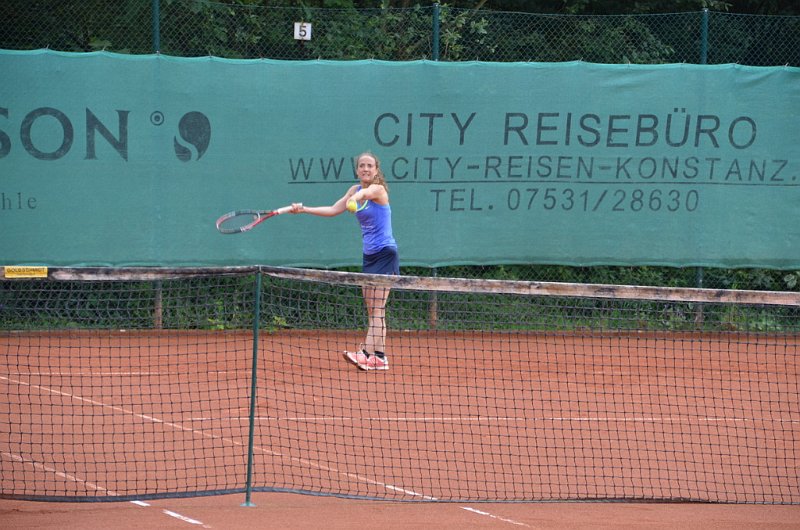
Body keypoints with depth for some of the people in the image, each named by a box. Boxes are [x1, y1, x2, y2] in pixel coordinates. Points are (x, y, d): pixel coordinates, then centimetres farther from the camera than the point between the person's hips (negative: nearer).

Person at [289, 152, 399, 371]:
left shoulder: (378, 189, -14)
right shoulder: (356, 189, 9)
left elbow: (367, 192, -37)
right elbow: (333, 210, 13)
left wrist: (355, 198, -61)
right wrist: (304, 209, 4)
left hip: (385, 254, -8)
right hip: (369, 255, 8)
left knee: (377, 308, -14)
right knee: (372, 310, 5)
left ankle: (367, 353, -25)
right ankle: (379, 357, 6)